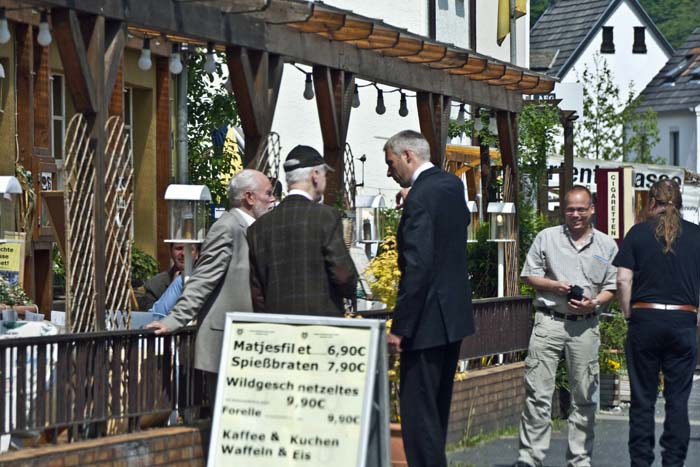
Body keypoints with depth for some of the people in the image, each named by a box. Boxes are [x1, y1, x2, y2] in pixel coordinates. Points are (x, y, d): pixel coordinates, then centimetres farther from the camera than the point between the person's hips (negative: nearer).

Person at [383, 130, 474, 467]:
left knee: (417, 410, -6)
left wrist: (399, 328, -20)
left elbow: (418, 267, -23)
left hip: (428, 318, -10)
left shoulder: (420, 198, -18)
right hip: (455, 313, 10)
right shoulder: (453, 185, 9)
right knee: (437, 406, 19)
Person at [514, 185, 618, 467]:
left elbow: (612, 287, 12)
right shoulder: (547, 238, 8)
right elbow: (529, 275, 9)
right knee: (538, 393, -6)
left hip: (585, 326, 1)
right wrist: (553, 286, -9)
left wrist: (594, 303, -7)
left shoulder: (607, 245, 10)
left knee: (584, 396, 5)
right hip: (549, 321, -1)